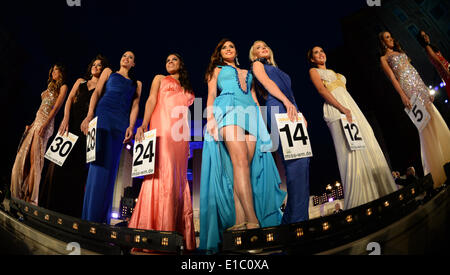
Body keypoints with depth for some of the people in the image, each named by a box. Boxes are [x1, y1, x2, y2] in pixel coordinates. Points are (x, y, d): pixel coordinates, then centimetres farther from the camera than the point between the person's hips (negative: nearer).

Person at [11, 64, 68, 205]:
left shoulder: (63, 87, 0)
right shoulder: (50, 86, 25)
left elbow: (57, 107, -11)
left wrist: (45, 124, -20)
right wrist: (32, 123, 18)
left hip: (45, 123, -9)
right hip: (36, 121, 9)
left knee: (34, 160, -13)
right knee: (24, 157, 4)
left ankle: (30, 197, -10)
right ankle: (21, 194, 8)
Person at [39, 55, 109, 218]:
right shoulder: (80, 81, 22)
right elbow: (69, 99, 11)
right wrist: (66, 118, -6)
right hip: (71, 123, 3)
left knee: (78, 165, -7)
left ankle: (70, 209, -3)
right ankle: (50, 205, 7)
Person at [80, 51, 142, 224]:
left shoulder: (137, 83, 23)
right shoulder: (108, 72, 22)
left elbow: (135, 105, 11)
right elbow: (96, 92, 10)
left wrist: (131, 126, -6)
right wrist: (89, 115, -6)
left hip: (122, 122, 1)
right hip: (103, 115, -1)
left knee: (111, 165, -3)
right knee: (99, 161, -12)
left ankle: (101, 216, 1)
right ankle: (90, 215, -8)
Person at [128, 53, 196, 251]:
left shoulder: (187, 89, 29)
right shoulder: (159, 79, 22)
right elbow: (151, 100, 7)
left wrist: (188, 139, 10)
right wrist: (144, 124, -9)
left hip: (180, 133, 4)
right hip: (161, 128, -3)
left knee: (179, 178, -3)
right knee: (161, 174, -15)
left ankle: (177, 231, 0)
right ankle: (154, 227, -13)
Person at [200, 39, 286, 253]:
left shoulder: (247, 73, 35)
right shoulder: (217, 70, 27)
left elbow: (254, 98, 28)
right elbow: (211, 95, 12)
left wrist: (260, 119, 12)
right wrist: (210, 117, -7)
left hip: (250, 114, 4)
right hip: (229, 110, -3)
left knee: (245, 164, -16)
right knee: (240, 160, -25)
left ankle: (239, 220, -21)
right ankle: (252, 220, -33)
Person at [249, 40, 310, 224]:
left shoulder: (277, 70, 36)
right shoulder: (257, 64, 17)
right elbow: (267, 82, -2)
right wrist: (286, 101, -17)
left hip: (291, 110, 7)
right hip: (277, 108, -7)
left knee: (302, 159, -3)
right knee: (295, 160, -19)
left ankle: (296, 218, 2)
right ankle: (296, 217, -16)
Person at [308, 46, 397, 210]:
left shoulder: (333, 72, 31)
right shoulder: (313, 71, 9)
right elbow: (322, 90, -8)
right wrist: (342, 108, -20)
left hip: (352, 106, 8)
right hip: (336, 110, -8)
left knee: (369, 147, 0)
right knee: (351, 151, -16)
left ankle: (381, 192, 5)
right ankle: (359, 199, -13)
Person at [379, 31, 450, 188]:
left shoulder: (400, 52, 24)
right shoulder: (384, 58, 4)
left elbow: (413, 71, 21)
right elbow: (392, 78, -8)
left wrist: (427, 90, 16)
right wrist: (403, 95, -19)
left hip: (420, 86, 7)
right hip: (408, 88, -7)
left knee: (435, 121, 4)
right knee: (425, 125, -9)